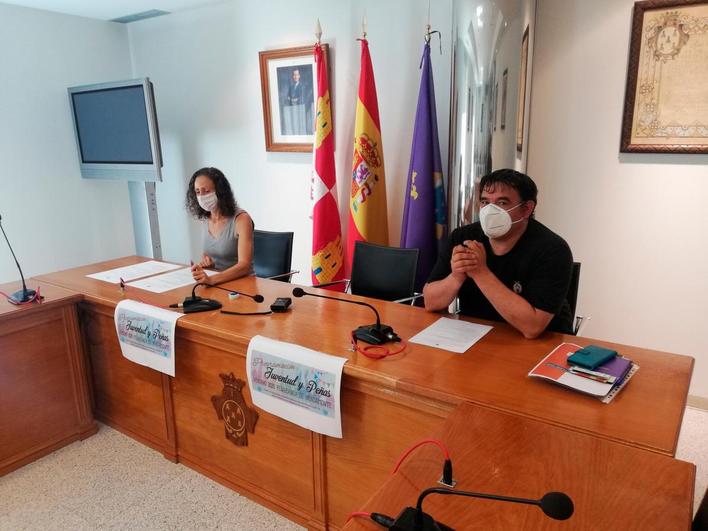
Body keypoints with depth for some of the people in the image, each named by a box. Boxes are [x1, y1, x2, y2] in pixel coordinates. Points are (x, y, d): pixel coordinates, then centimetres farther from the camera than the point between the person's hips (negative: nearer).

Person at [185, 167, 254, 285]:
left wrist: (211, 279, -35)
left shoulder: (241, 219, -13)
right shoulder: (206, 219, 7)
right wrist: (205, 262, 0)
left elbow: (244, 265, -22)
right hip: (217, 284, 6)